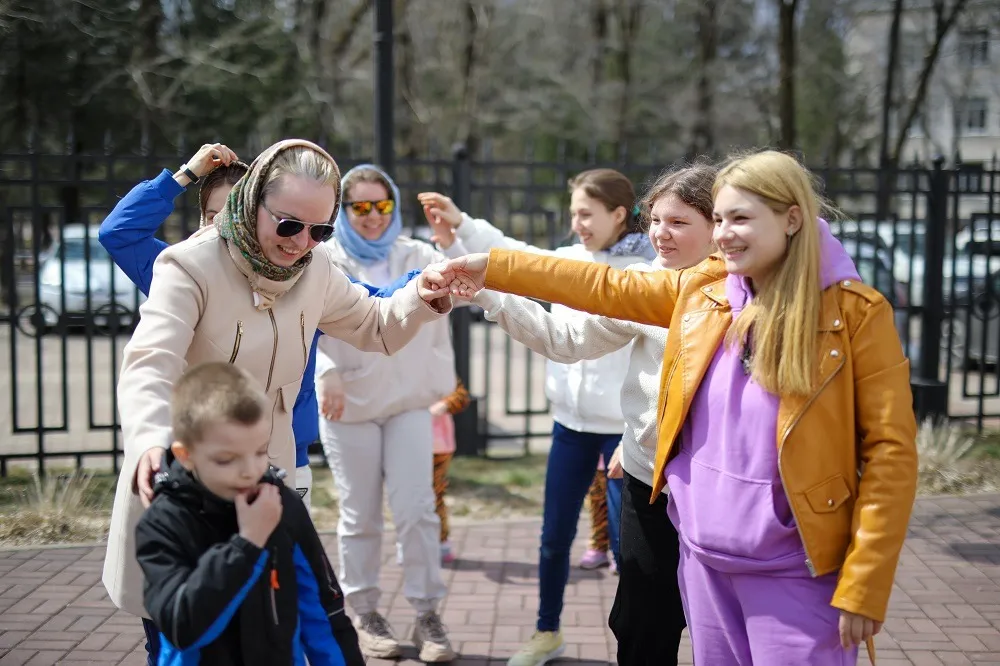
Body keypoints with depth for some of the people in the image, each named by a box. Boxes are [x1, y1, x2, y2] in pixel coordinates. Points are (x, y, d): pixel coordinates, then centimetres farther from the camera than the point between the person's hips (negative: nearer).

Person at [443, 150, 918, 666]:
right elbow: (605, 288, 14)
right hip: (703, 556, 5)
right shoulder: (701, 289, 4)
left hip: (792, 571, -5)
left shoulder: (855, 312, -11)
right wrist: (493, 268, 13)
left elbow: (890, 452, -11)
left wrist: (862, 586, -14)